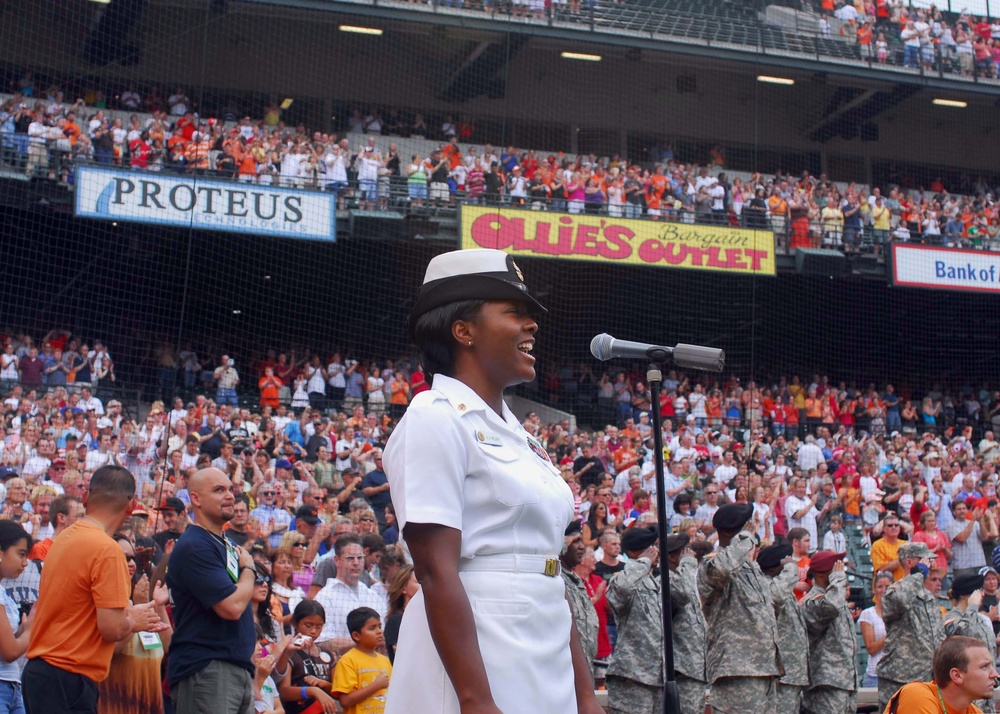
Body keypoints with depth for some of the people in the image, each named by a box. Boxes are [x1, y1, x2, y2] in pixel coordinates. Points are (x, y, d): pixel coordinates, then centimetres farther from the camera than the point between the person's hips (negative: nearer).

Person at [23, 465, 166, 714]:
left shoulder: (64, 538, 10)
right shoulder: (108, 550, -16)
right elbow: (112, 629, -20)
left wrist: (133, 619, 20)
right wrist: (133, 621, 1)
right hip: (69, 681, -9)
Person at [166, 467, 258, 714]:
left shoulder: (228, 545, 17)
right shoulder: (194, 547, -13)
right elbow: (232, 607, -21)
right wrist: (249, 569, -3)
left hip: (239, 665, 9)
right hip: (205, 669, -9)